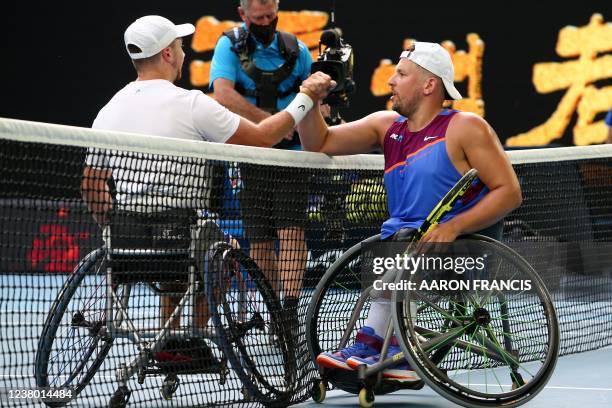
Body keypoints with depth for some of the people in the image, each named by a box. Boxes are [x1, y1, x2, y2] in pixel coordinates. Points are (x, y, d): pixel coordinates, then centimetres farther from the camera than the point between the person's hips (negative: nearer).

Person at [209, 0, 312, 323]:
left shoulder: (296, 50, 5)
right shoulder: (230, 45, -1)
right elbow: (223, 95, -17)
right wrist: (271, 121, -19)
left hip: (291, 153, 0)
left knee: (291, 230, -13)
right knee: (258, 238, 4)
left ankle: (290, 309, -17)